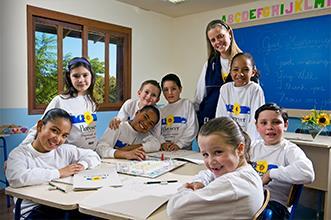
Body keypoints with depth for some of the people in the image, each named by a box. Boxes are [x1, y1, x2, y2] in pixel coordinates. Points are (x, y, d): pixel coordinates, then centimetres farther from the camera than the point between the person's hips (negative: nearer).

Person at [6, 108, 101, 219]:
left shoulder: (65, 150, 10)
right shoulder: (19, 153, -5)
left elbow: (93, 155, 21)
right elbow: (16, 178, -26)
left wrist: (82, 164, -3)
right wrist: (59, 173, -19)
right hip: (33, 209, -4)